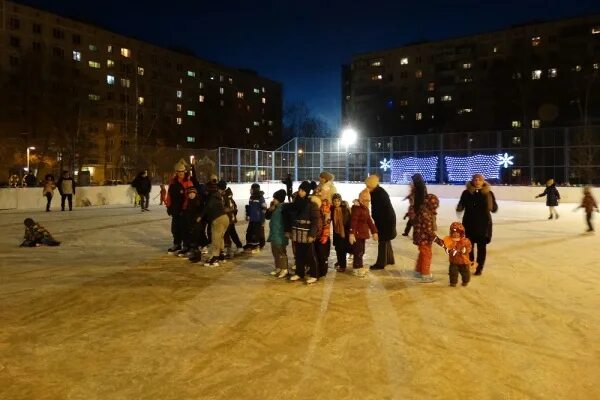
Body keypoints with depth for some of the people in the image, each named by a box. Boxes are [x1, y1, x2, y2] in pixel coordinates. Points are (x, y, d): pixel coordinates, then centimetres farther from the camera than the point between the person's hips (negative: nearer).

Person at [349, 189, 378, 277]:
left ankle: (359, 267, 26)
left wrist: (374, 231, 17)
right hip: (357, 233, -10)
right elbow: (353, 221, -23)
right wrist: (351, 233, -29)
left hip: (363, 233, 10)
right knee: (358, 251, -7)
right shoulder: (356, 207, -16)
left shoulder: (366, 209, 14)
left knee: (361, 251, 15)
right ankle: (357, 269, 1)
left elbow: (369, 221, 19)